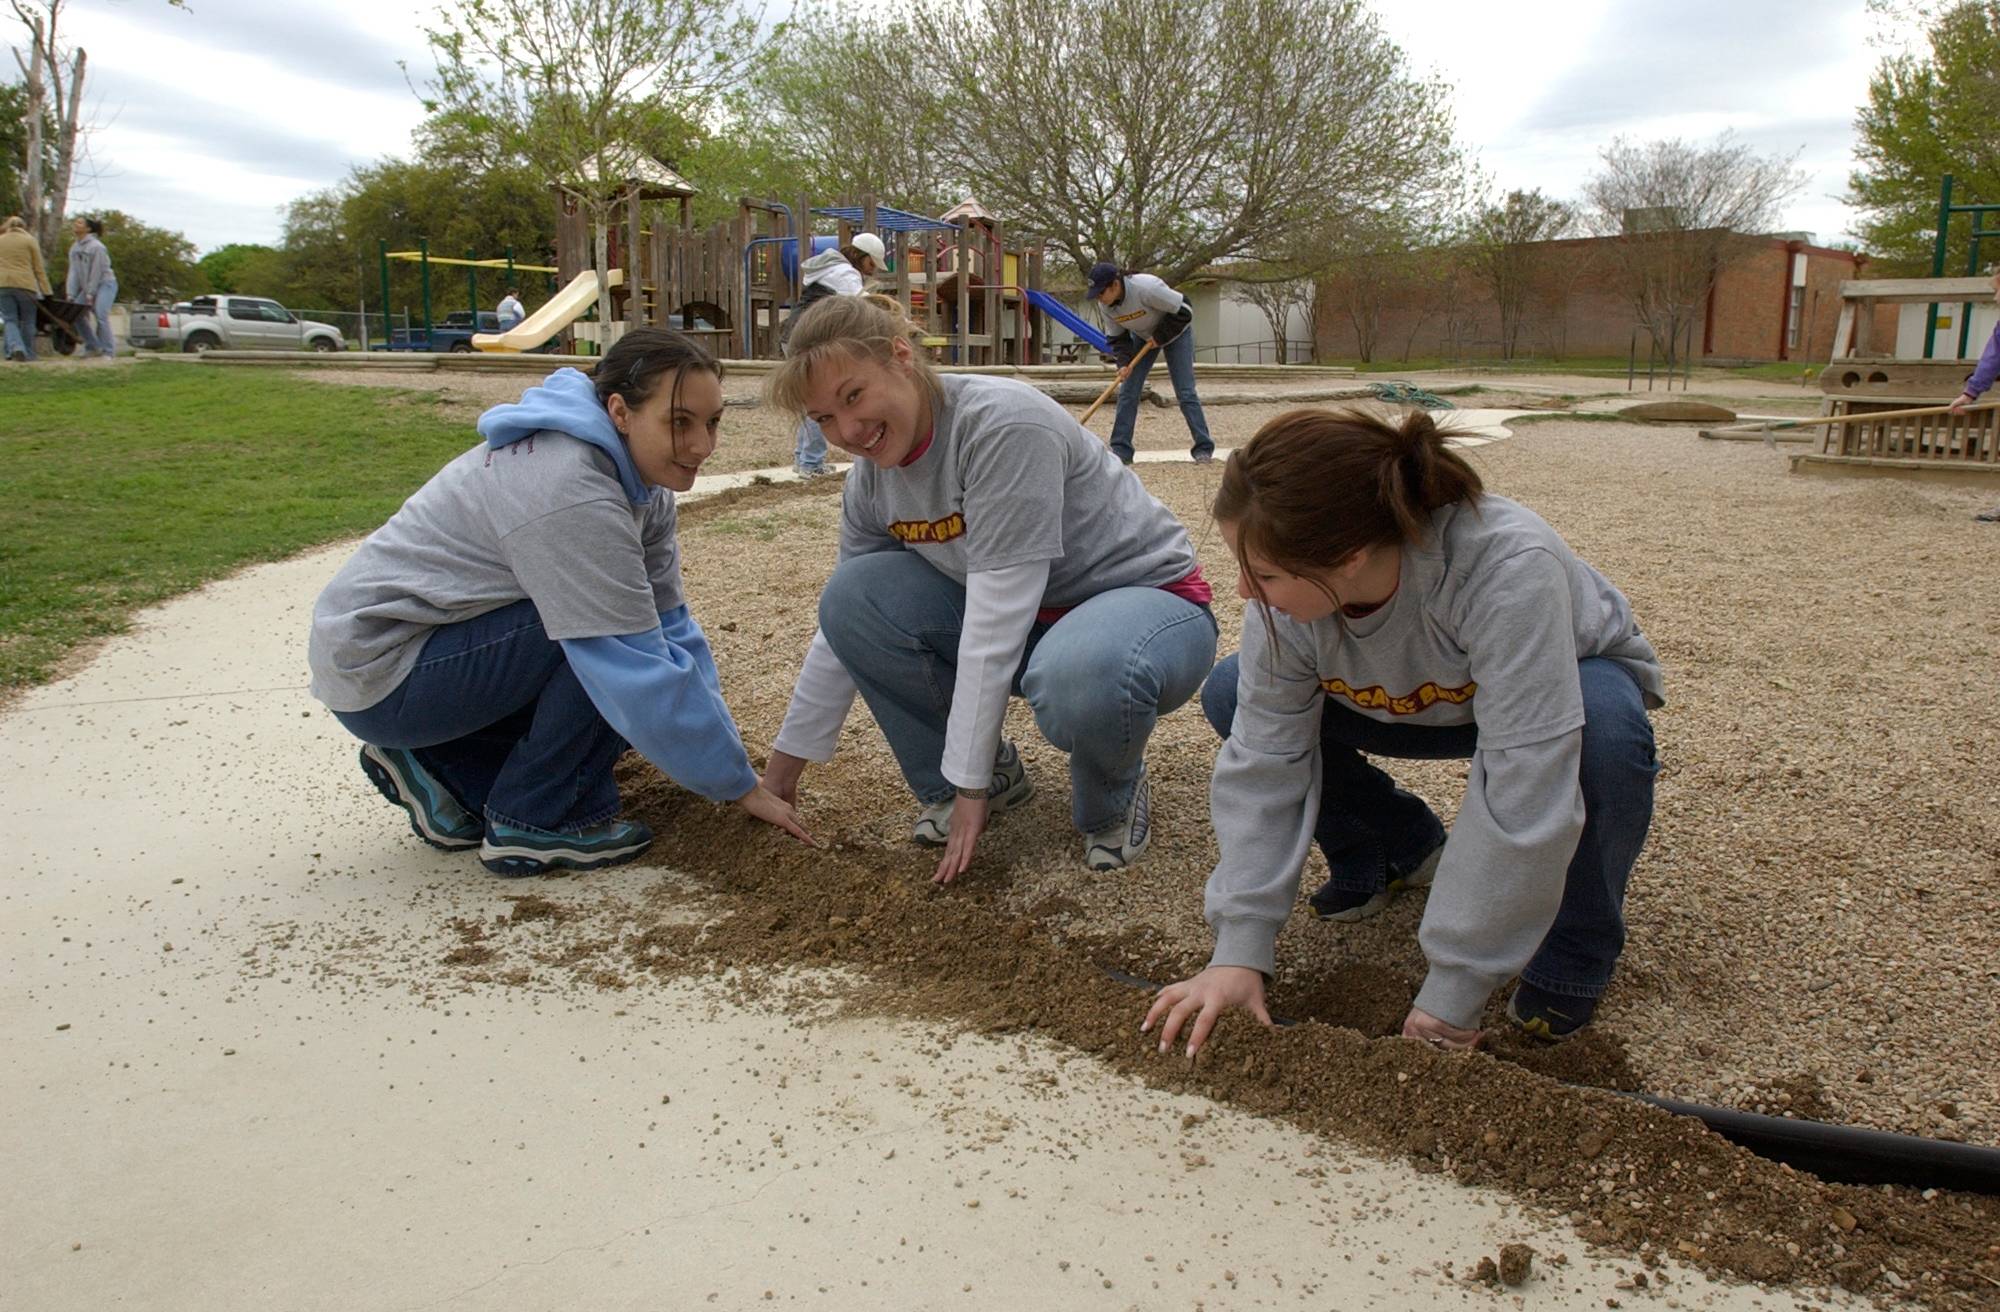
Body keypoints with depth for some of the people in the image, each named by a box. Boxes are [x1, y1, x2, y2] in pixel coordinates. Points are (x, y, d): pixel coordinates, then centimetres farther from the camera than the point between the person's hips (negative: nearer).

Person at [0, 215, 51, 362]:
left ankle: (15, 346, -20)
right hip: (25, 284, -2)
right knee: (27, 321, 9)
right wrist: (46, 292, 2)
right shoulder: (29, 240, 7)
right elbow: (39, 269, 3)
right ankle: (28, 354, 13)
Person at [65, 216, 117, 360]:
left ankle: (108, 351, -12)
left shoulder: (96, 247, -15)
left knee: (100, 315, -19)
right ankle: (93, 346, 12)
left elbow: (96, 272, -15)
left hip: (105, 283, -8)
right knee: (77, 313, 3)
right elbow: (73, 272, 6)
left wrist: (90, 294, -15)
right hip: (87, 286, 8)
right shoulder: (74, 248, 8)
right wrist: (70, 294, -2)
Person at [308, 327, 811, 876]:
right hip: (376, 672, -9)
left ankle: (436, 764, 10)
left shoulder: (638, 476, -2)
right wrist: (740, 786, -21)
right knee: (602, 643, -24)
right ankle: (536, 822, -8)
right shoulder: (571, 493, -30)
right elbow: (642, 672, -29)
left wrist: (720, 749, -8)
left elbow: (668, 625, -1)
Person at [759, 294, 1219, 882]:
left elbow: (997, 612, -29)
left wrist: (969, 788, -27)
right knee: (853, 595, -14)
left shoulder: (1003, 425, -28)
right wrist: (785, 763, 9)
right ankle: (993, 774, 2)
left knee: (1079, 679, -41)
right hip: (1025, 624, 7)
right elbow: (845, 626, 6)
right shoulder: (870, 480, -4)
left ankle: (1112, 802, -4)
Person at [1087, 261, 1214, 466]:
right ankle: (1120, 450, 0)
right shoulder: (1106, 305, -18)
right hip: (1143, 336, 5)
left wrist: (1160, 336, -24)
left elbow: (1184, 311, -29)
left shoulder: (1146, 287, -37)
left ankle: (1204, 449, -4)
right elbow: (1118, 337, -7)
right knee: (1127, 391, -4)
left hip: (1175, 332, -5)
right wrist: (1124, 363, -23)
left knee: (1185, 392, -10)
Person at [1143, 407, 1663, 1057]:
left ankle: (1574, 945, -10)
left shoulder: (1508, 569, -43)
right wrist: (1239, 952, -28)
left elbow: (1523, 790, -43)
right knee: (1230, 696, -15)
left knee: (1603, 727, -39)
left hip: (1569, 683, -4)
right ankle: (1402, 848, 8)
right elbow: (1264, 760, -22)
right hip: (1419, 703, 4)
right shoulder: (1290, 593, -28)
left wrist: (1450, 997, -39)